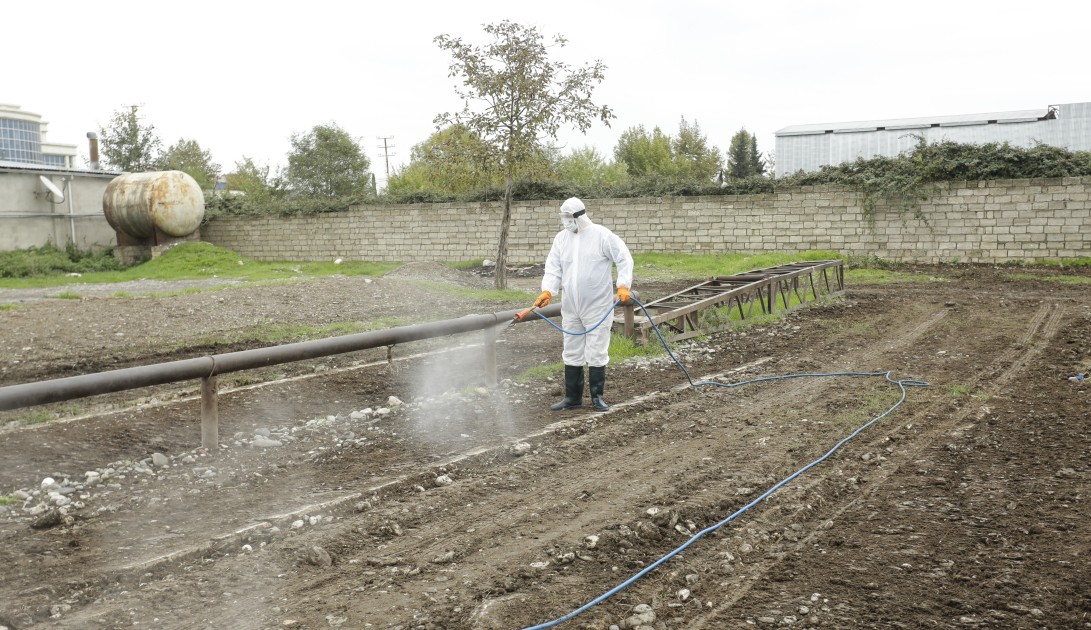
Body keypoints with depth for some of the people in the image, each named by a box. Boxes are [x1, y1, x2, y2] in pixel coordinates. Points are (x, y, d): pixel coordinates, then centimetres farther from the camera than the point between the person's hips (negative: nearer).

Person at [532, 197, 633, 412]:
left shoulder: (602, 236, -8)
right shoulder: (561, 238, 6)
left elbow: (624, 259, -7)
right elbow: (554, 268, 4)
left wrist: (623, 285, -19)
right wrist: (547, 291, -11)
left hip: (597, 306, -5)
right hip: (571, 307, 5)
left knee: (596, 353, 0)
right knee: (572, 353, 10)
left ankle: (597, 397, 13)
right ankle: (573, 397, 19)